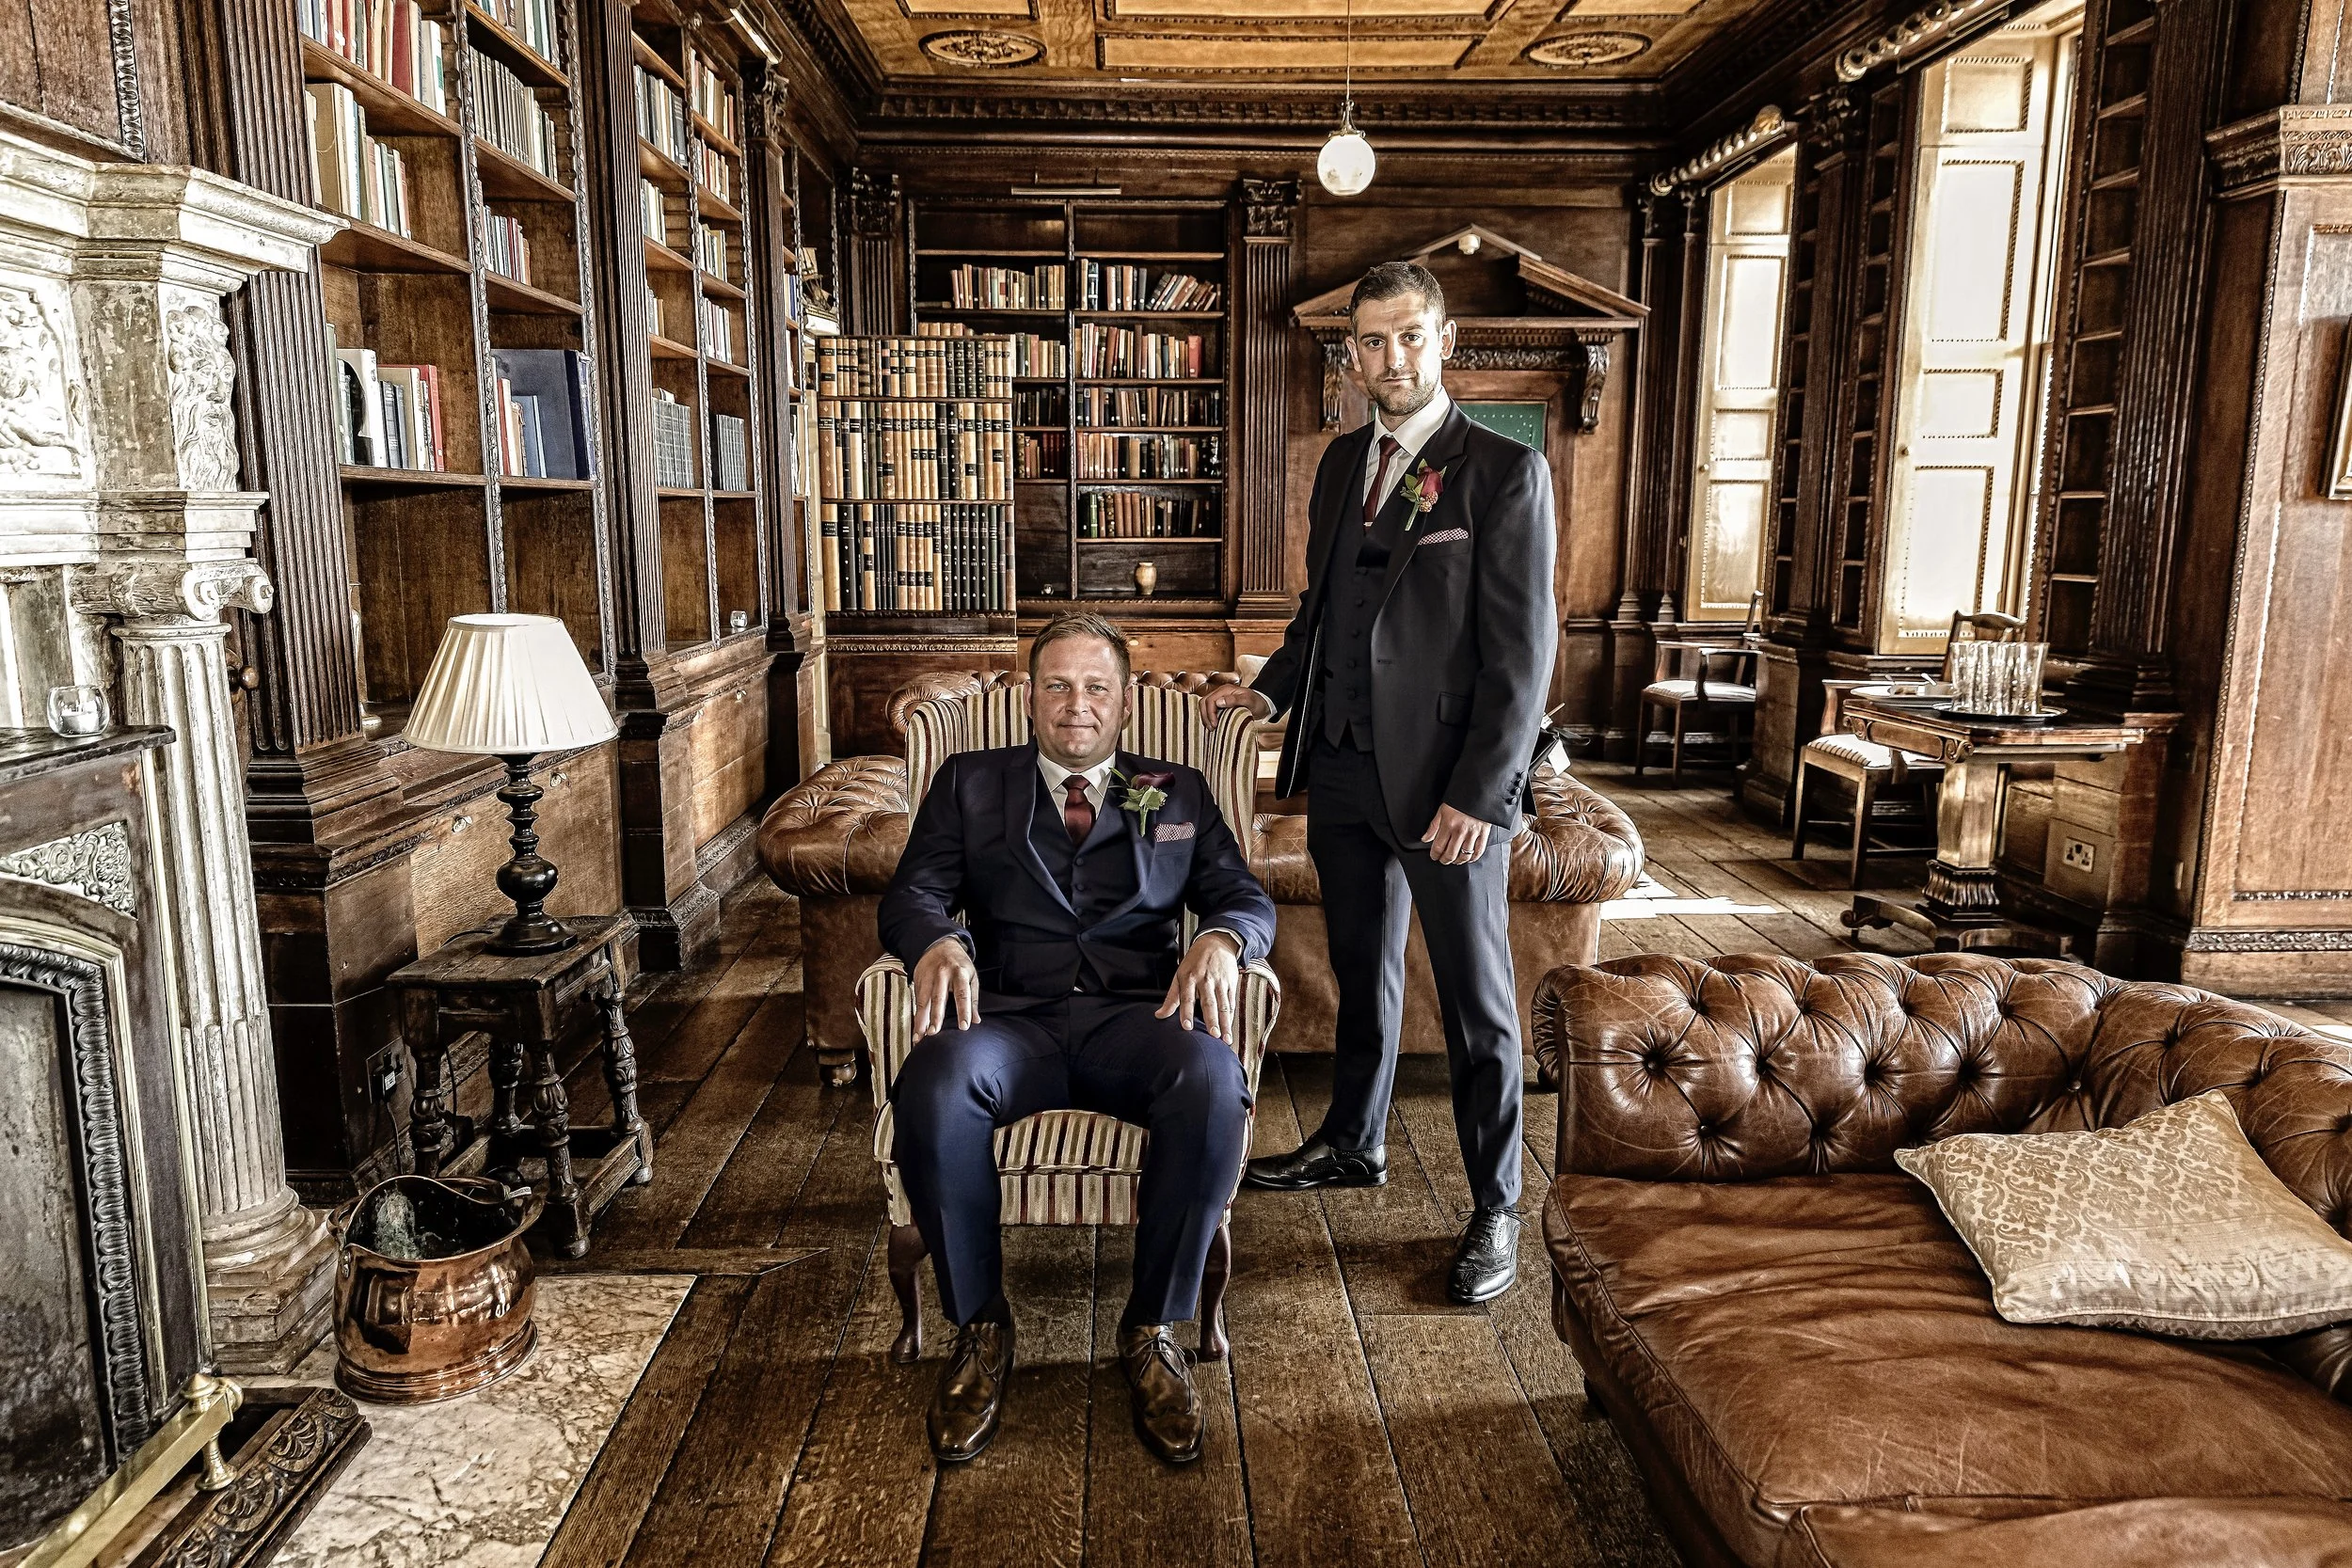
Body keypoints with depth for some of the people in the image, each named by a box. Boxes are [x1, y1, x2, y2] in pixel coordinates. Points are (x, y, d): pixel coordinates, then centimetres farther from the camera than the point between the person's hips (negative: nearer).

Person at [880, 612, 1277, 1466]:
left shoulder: (1179, 793, 22)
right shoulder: (970, 782, 20)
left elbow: (1247, 898, 12)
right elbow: (909, 896, 9)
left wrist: (1220, 941, -13)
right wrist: (939, 941, -16)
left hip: (1138, 1015, 0)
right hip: (1009, 1017, 0)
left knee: (1214, 1083, -34)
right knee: (933, 1087, -34)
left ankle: (1152, 1329, -13)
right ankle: (980, 1325, -10)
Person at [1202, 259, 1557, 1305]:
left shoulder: (1504, 472, -9)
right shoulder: (1343, 462, 12)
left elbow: (1522, 649, -13)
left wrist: (1475, 794, -17)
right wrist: (1270, 691, 9)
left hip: (1447, 782, -6)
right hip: (1342, 766, 6)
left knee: (1476, 1001, 5)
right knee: (1362, 973, 20)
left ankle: (1495, 1208, 19)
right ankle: (1353, 1145, 39)